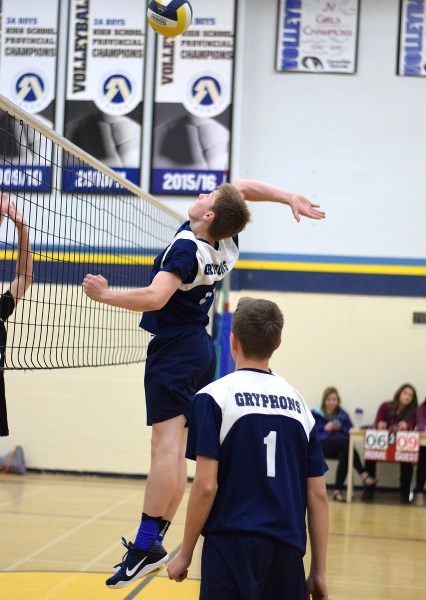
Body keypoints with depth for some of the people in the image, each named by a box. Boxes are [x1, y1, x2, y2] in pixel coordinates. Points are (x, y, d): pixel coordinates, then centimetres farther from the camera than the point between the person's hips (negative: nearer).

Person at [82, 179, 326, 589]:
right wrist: (290, 198, 6)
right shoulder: (227, 243, 4)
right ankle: (153, 541, 8)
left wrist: (105, 295, -23)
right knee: (176, 451, 6)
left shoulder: (187, 248, -19)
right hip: (200, 349, 9)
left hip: (173, 351, -9)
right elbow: (242, 188, 17)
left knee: (166, 445, -16)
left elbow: (155, 297, -31)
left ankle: (146, 545, -21)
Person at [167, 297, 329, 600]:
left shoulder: (214, 396, -3)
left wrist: (185, 555, 0)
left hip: (233, 544, -4)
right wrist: (319, 571, 13)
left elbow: (206, 485, -10)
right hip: (287, 552, 5)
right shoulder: (298, 403, 11)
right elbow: (318, 495, 9)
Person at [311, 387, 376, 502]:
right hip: (320, 446, -4)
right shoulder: (315, 414, 12)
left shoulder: (342, 414, 22)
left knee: (345, 454, -37)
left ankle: (338, 490, -39)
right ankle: (363, 475, -42)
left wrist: (340, 427, -8)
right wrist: (325, 429, -11)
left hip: (339, 448, 4)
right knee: (346, 441, -34)